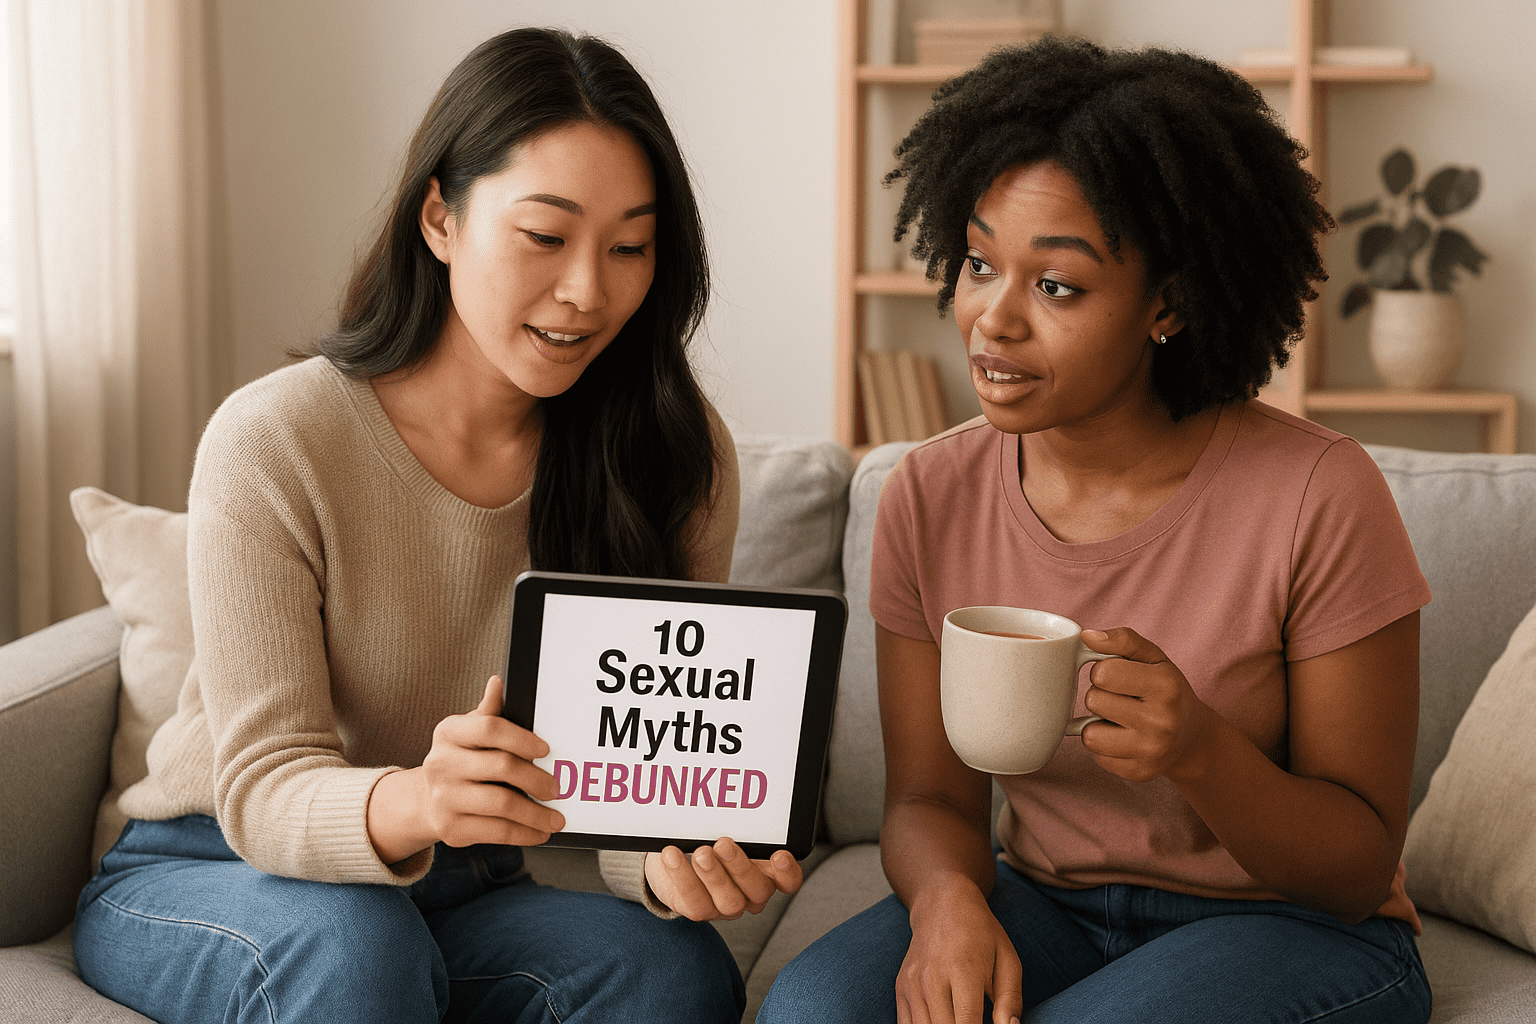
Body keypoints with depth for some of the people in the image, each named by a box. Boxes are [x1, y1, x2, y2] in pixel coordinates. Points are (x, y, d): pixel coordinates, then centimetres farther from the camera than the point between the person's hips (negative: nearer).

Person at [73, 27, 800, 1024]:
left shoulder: (680, 456, -10)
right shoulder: (275, 442, -19)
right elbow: (262, 789, -20)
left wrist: (673, 859, -37)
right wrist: (414, 804, -44)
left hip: (466, 893, 2)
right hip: (201, 874, -2)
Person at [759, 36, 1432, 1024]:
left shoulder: (1319, 497, -17)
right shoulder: (932, 495, -5)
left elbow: (1363, 863, -10)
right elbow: (931, 798, 1)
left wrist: (1201, 753, -30)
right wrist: (948, 899, -22)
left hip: (1294, 932, -2)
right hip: (1045, 907, 3)